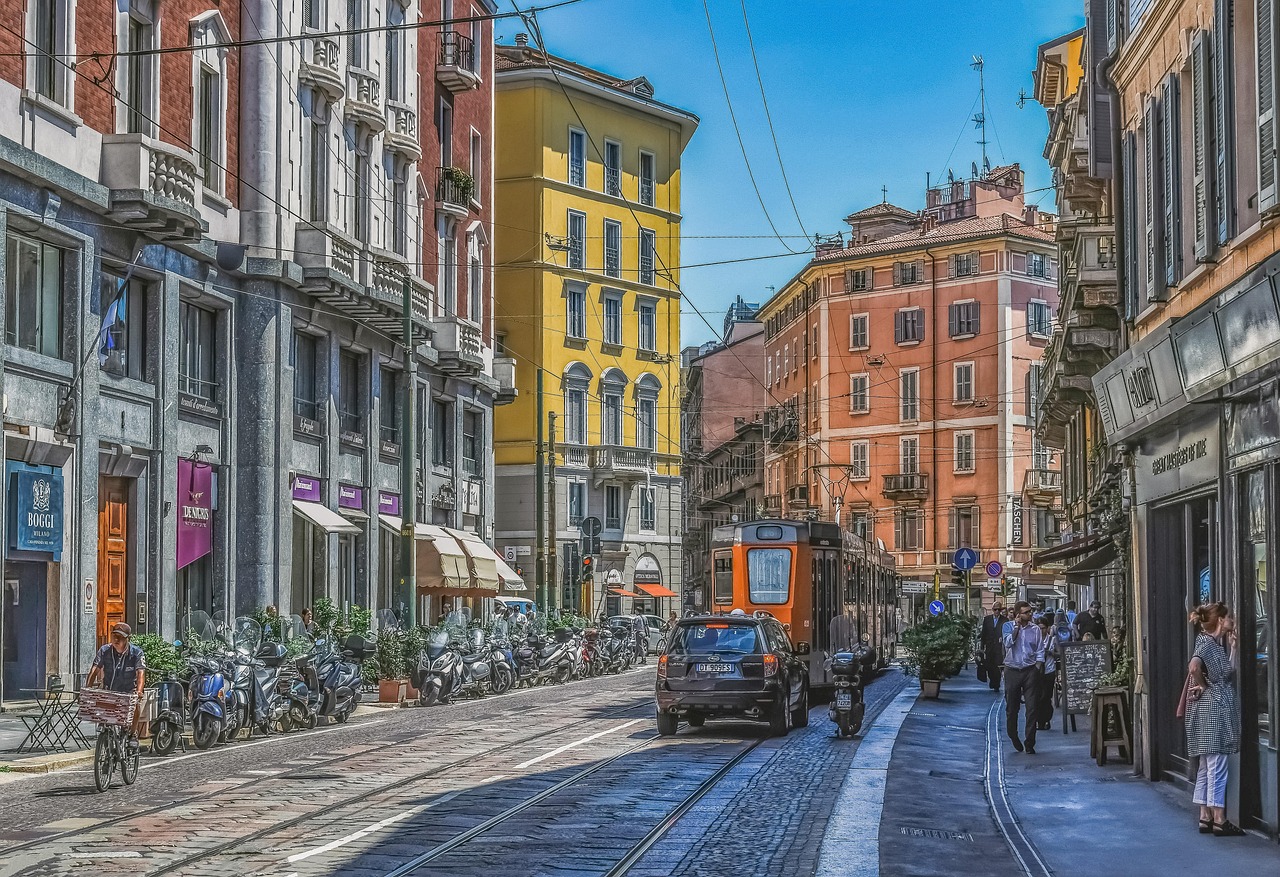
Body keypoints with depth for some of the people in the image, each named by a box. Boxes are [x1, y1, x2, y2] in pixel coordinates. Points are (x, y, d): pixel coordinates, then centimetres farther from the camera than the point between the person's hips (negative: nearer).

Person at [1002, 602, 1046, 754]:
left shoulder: (1035, 629, 4)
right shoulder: (1009, 627, 2)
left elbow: (1040, 652, 5)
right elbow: (1008, 643, -15)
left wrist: (1038, 668, -5)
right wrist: (1017, 626, -13)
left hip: (1030, 670, 0)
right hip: (1012, 671, 0)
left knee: (1032, 708, -6)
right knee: (1011, 707, 7)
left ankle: (1029, 743, -2)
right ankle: (1013, 737, 30)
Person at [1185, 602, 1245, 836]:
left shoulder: (1215, 643, 15)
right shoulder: (1207, 642, -14)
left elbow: (1228, 671, 18)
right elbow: (1194, 667, -31)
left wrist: (1232, 646, 13)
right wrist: (1202, 687, -15)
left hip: (1217, 711, 10)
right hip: (1213, 709, -10)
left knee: (1207, 767, 11)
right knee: (1216, 767, -6)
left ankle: (1206, 818, 16)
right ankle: (1219, 820, -3)